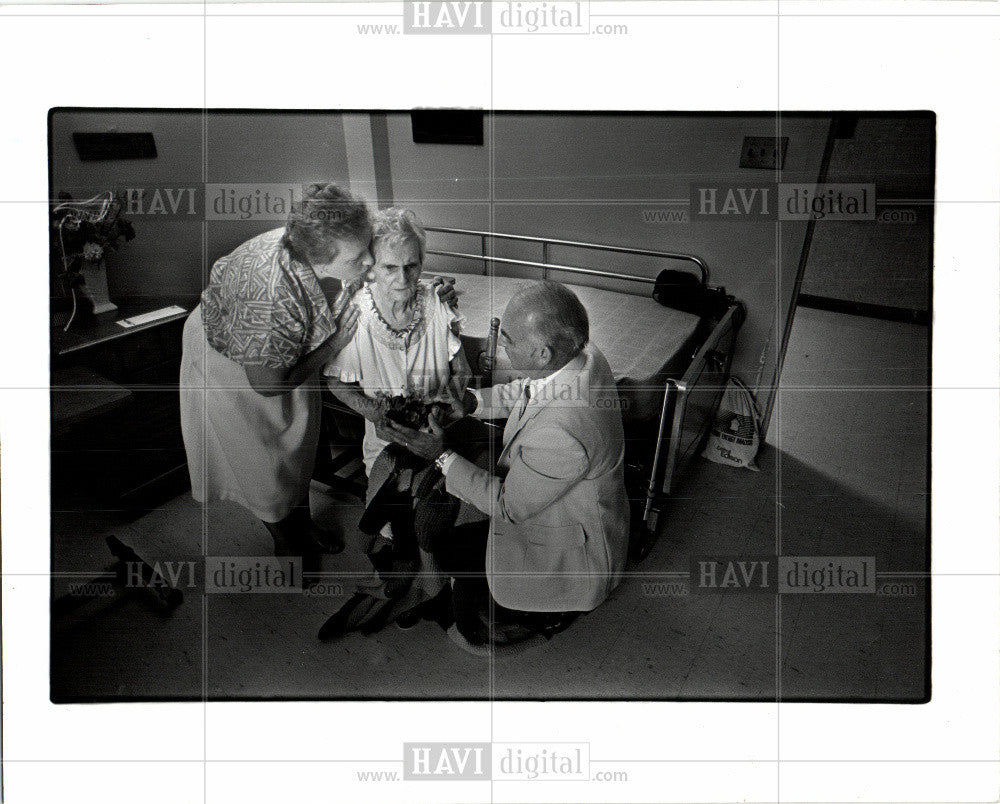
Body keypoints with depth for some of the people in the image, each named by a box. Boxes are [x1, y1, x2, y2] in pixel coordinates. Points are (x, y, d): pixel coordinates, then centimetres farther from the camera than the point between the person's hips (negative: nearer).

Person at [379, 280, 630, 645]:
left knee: (448, 550, 8)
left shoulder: (559, 435, -42)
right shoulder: (582, 355, -16)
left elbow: (507, 506, -25)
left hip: (571, 555, -8)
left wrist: (443, 455, -21)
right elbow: (526, 392, 6)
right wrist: (472, 402, -6)